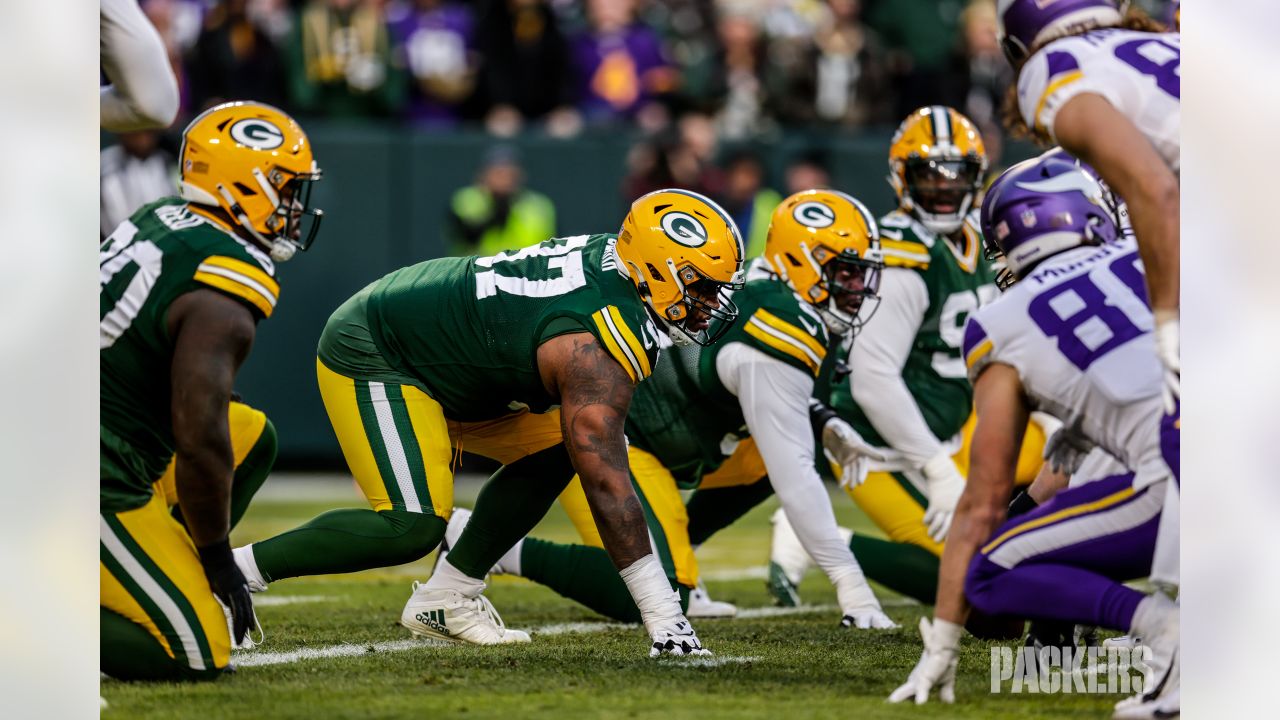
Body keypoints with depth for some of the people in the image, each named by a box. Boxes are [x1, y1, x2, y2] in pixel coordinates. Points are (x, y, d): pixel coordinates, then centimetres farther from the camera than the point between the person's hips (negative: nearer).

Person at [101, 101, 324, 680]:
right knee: (199, 657, -8)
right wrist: (217, 556, -8)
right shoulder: (225, 297, -18)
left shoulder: (161, 219, 9)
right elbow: (200, 442, -22)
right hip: (99, 485, -9)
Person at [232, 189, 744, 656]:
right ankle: (237, 570, -12)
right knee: (411, 527, -22)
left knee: (552, 452, 6)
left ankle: (444, 598, 8)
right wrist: (664, 618, -33)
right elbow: (606, 485, -33)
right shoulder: (596, 348, -30)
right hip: (369, 359, -10)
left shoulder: (609, 254, -4)